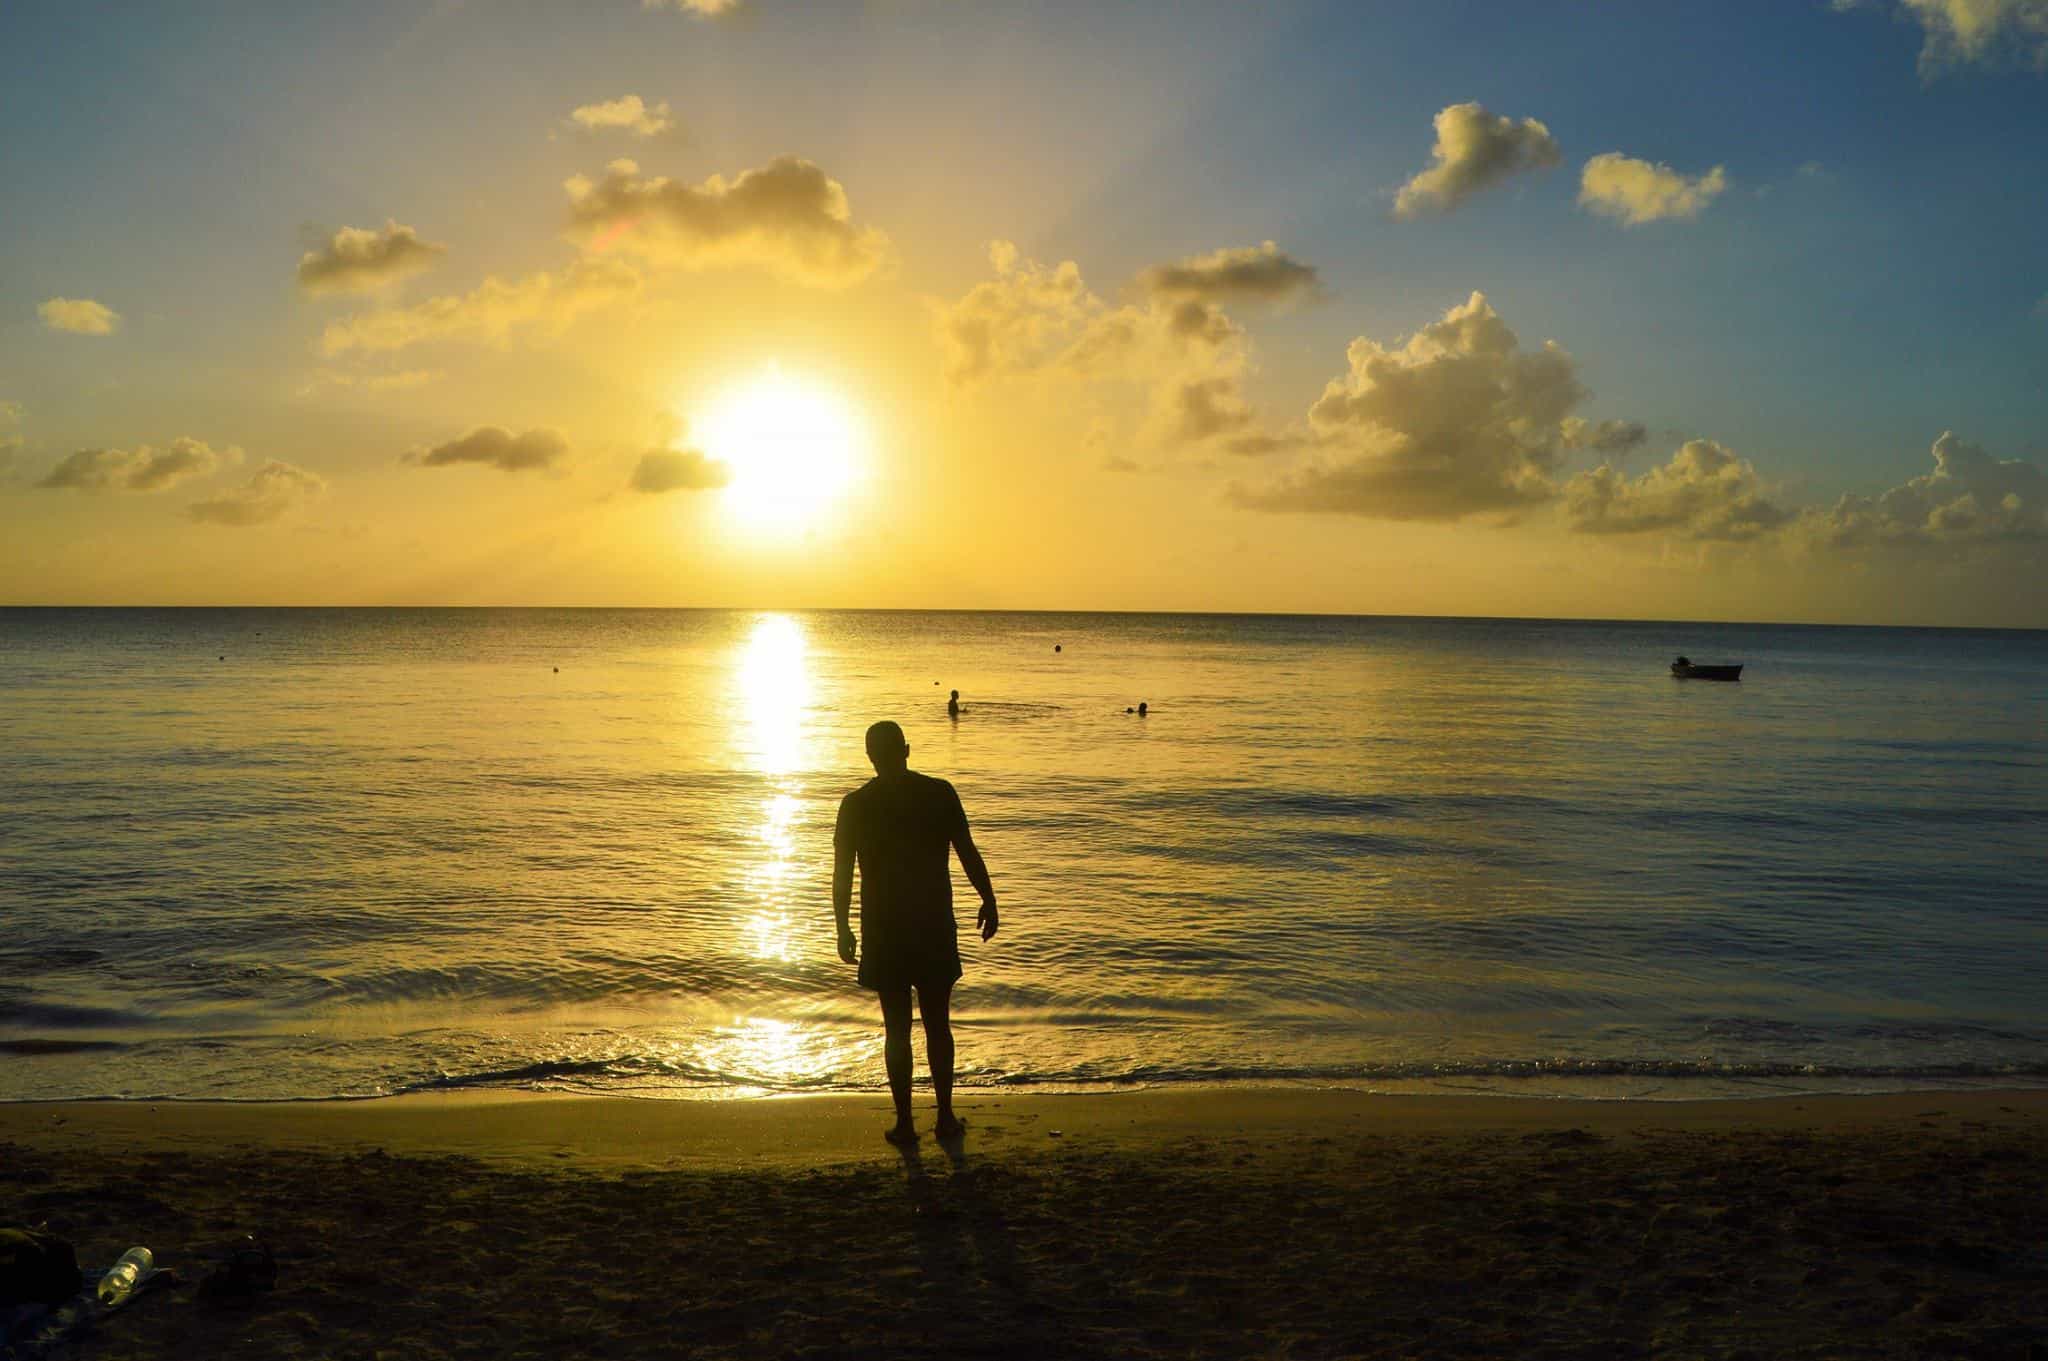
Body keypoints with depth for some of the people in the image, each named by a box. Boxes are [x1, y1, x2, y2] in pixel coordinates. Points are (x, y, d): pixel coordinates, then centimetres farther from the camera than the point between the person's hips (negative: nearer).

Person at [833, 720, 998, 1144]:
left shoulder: (855, 804, -3)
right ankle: (945, 1117, 17)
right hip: (934, 927, 1)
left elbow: (842, 872, -1)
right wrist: (989, 901, 5)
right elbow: (968, 853, -4)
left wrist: (843, 928, 8)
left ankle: (905, 1122, 10)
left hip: (883, 931, 0)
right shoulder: (939, 793, -4)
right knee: (938, 1025, 12)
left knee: (897, 1028, 7)